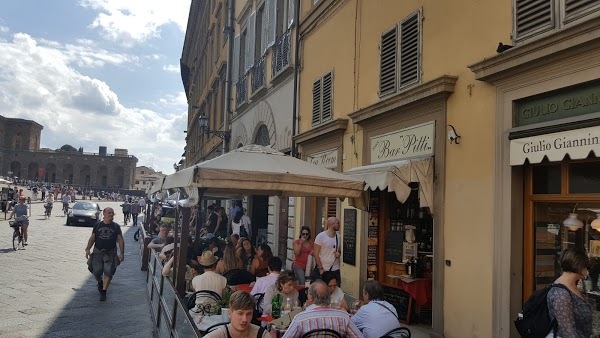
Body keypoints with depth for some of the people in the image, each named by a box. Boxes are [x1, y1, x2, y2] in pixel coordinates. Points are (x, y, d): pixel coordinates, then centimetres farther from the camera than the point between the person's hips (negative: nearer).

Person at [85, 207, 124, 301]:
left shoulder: (116, 226, 3)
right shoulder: (97, 225, 7)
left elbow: (121, 240, 3)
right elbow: (92, 238, 10)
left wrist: (122, 253, -4)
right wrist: (88, 249, -1)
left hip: (110, 253, -1)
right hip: (97, 252, 1)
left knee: (108, 272, -7)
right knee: (96, 271, -1)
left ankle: (103, 292, 4)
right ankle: (100, 282, 33)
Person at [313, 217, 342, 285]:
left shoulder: (338, 237, 7)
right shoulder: (321, 236, -8)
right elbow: (315, 253, -9)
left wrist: (339, 253, -4)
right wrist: (321, 269, -12)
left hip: (335, 270, 5)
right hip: (323, 270, -5)